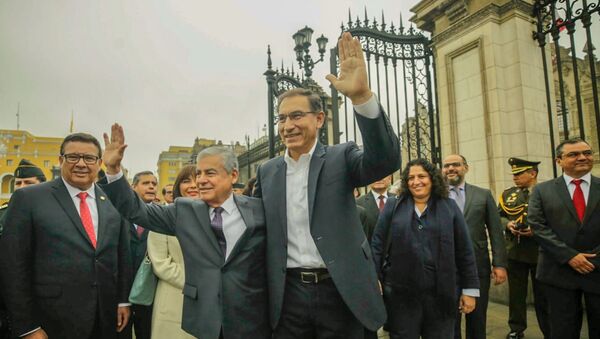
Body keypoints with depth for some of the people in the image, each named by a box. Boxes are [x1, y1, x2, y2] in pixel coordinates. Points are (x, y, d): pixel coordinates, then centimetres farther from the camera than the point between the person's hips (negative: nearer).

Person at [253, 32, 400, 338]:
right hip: (288, 294, 3)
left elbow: (385, 160, -22)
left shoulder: (340, 158, -4)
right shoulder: (267, 171, 6)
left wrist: (361, 95, -36)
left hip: (340, 291, -2)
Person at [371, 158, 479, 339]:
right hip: (400, 294, -1)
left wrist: (470, 289, 3)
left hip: (442, 294, 1)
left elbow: (465, 251, 5)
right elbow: (377, 246, 0)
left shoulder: (449, 207, 4)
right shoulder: (393, 206, 2)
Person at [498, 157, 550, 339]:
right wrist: (508, 224, -10)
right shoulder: (507, 194, 8)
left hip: (541, 251, -3)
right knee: (516, 292, 11)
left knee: (543, 294, 9)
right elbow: (498, 217, 11)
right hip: (515, 251, 3)